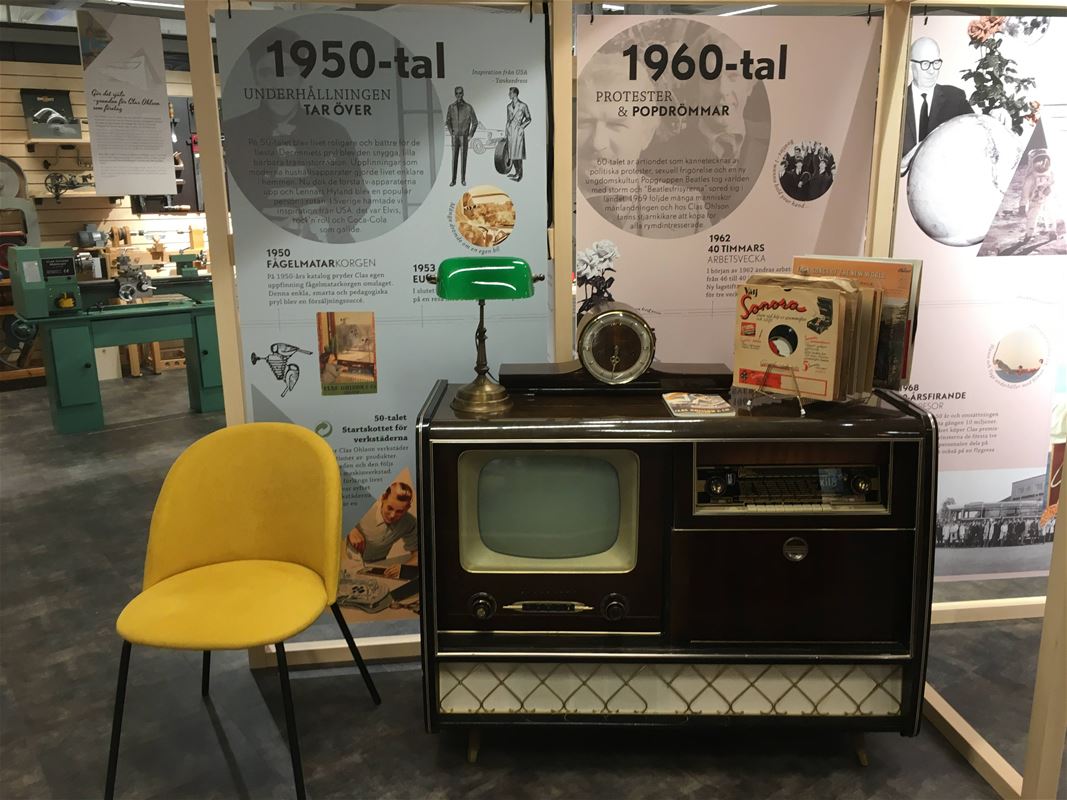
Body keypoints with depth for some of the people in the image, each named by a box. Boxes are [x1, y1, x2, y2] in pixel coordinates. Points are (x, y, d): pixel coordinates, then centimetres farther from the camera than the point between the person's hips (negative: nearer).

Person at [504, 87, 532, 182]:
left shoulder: (523, 106, -8)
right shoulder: (509, 106, 9)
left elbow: (529, 119, 1)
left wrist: (521, 127, -7)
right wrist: (506, 129, 16)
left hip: (518, 131, -6)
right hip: (510, 130, 6)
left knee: (518, 153, -5)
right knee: (512, 153, 8)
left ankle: (520, 174, 2)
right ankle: (517, 172, 19)